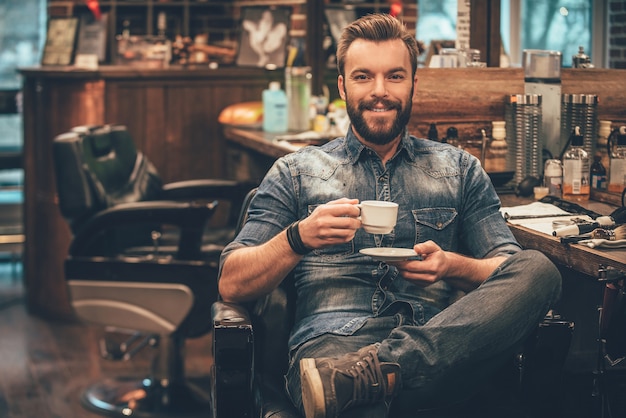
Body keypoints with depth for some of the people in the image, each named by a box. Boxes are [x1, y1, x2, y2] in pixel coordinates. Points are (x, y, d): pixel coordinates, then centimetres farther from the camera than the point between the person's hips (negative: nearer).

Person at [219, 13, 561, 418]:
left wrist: (449, 265, -6)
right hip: (332, 342, -6)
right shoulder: (296, 172, 21)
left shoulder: (460, 169, 25)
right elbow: (232, 284, 12)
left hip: (439, 347, 6)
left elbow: (514, 272, 15)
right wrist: (298, 237, -7)